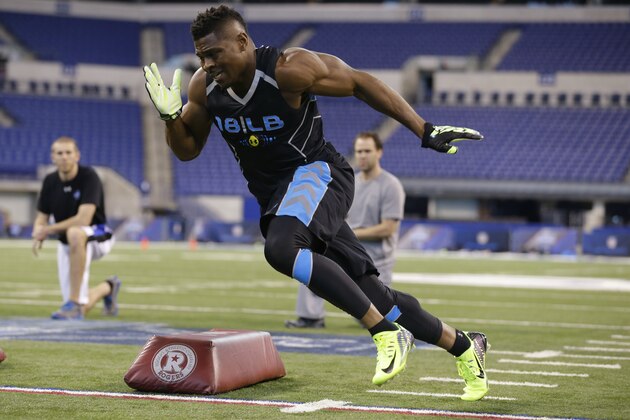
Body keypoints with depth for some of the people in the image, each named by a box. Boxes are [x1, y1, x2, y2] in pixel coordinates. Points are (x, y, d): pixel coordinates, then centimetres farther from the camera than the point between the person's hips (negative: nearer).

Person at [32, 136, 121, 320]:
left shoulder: (88, 176, -19)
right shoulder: (50, 181, -3)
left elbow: (83, 219, -28)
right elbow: (42, 217, 5)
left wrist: (50, 229, -24)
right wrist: (38, 235, -18)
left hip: (98, 236, -5)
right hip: (66, 244, 5)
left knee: (74, 233, -43)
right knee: (82, 309, -2)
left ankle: (74, 303, -37)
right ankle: (107, 288, 36)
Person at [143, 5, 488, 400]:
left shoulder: (288, 69, -19)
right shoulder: (205, 87, -2)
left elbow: (360, 82, -10)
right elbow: (188, 149, 12)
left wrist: (425, 131, -11)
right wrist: (171, 115, -10)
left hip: (316, 174, -6)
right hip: (275, 195, 6)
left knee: (281, 248, -36)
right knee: (370, 296, 5)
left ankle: (386, 333, -28)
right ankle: (463, 346, 23)